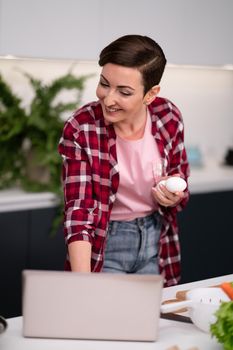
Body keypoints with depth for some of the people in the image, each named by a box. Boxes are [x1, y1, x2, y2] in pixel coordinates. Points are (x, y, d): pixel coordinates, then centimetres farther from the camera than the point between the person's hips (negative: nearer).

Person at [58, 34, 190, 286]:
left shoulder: (168, 116, -12)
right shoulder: (80, 129, -21)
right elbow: (79, 210, -23)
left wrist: (174, 194, -17)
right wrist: (82, 283, -34)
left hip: (155, 237, 3)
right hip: (103, 244, -3)